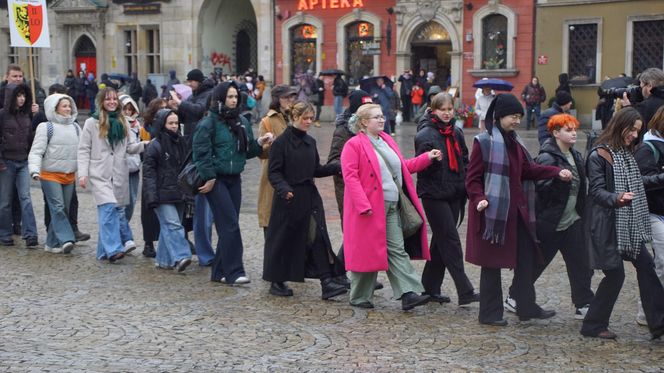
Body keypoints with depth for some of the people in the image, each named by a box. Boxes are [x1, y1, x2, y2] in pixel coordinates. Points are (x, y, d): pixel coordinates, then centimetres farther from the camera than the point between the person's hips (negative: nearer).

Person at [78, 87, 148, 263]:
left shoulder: (122, 122, 13)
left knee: (118, 209, 5)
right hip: (100, 174, -5)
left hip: (119, 174, 5)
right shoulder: (92, 123, 2)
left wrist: (143, 145, -7)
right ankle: (113, 249, -21)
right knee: (108, 208, -18)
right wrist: (83, 174, -8)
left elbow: (130, 147, 13)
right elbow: (84, 150, 1)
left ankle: (105, 250, 14)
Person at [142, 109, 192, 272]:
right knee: (173, 225, -16)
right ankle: (180, 257, -21)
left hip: (179, 193, 6)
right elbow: (148, 172, -9)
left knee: (167, 227, 9)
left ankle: (163, 259, 15)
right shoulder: (155, 145, -7)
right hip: (163, 194, -6)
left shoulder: (182, 143, 14)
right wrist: (152, 196, -16)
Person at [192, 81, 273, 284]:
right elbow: (201, 152, -12)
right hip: (216, 181, -7)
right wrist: (209, 178, -15)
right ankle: (233, 271, -7)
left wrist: (259, 142, -2)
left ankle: (219, 271, 17)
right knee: (230, 225, -11)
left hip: (234, 179, 7)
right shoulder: (208, 123, -9)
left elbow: (247, 151, 15)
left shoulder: (241, 122, 11)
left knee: (228, 226, 8)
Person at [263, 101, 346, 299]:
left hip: (310, 196, 6)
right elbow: (274, 172, -11)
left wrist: (337, 167, 2)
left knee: (318, 237, -3)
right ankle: (277, 282, 19)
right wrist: (284, 189, -28)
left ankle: (326, 282, -5)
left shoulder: (310, 142, 12)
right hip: (289, 198, -5)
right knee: (285, 240, 4)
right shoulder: (281, 142, -8)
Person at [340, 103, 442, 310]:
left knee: (397, 250, 2)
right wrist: (363, 205, -22)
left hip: (391, 208, 7)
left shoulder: (387, 140, 16)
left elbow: (402, 167, 23)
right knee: (366, 252, 1)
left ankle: (408, 294, -1)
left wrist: (427, 158, 12)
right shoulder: (354, 145, -8)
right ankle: (359, 297, 15)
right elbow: (350, 175, -15)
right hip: (369, 209, -7)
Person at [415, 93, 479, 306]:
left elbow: (464, 161, 20)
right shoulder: (425, 135, -9)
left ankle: (430, 287, 21)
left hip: (454, 195, 7)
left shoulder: (456, 133, 11)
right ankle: (465, 292, -10)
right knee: (450, 241, -9)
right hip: (434, 195, -7)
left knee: (441, 240, 11)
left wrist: (465, 186, 9)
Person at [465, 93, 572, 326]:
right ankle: (489, 314, 13)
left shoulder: (514, 141, 13)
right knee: (492, 263, 2)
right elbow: (472, 178, -12)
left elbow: (528, 169, 10)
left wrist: (556, 172, -1)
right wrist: (480, 199, -27)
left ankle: (527, 307, 23)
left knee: (525, 258, 11)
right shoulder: (484, 142, -11)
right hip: (493, 212, -8)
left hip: (517, 211, 8)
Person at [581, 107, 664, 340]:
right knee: (615, 274, -3)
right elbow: (597, 190, -19)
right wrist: (616, 199, -37)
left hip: (629, 225, 8)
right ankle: (593, 325, 13)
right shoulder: (598, 155, -14)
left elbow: (636, 183, 19)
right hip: (607, 226, -8)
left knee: (645, 266, 7)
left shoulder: (626, 153, 11)